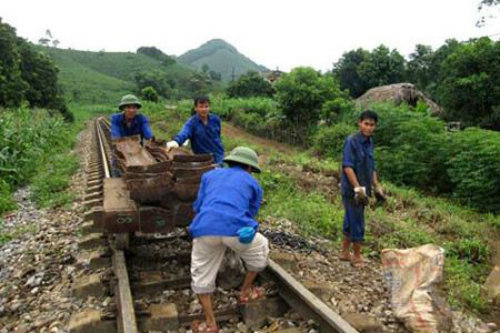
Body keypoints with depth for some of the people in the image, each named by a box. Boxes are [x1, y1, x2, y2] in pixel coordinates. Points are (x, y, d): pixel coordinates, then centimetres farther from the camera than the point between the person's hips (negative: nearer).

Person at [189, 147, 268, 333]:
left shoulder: (210, 175, 31)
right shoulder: (253, 183, 26)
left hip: (205, 228, 2)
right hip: (235, 228, -1)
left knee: (201, 274, 23)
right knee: (260, 250, 31)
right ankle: (246, 292, 42)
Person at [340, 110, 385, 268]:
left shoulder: (370, 142, 9)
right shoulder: (351, 141, -15)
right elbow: (347, 167, -20)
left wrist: (377, 187, 16)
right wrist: (358, 188, -24)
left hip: (363, 189, 8)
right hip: (351, 189, -8)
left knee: (350, 221, 16)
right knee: (357, 223, 1)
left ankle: (345, 252, 29)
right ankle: (357, 256, 16)